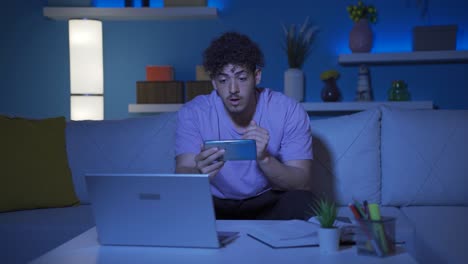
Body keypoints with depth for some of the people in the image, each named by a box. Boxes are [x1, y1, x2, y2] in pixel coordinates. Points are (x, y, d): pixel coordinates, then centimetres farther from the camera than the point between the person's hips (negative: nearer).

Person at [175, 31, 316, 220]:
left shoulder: (289, 111, -13)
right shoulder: (192, 114, -11)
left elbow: (302, 184, -17)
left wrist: (264, 159, -38)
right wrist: (199, 173, -45)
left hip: (269, 203, 0)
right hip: (215, 204, 0)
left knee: (301, 201, -30)